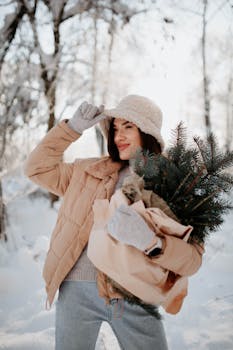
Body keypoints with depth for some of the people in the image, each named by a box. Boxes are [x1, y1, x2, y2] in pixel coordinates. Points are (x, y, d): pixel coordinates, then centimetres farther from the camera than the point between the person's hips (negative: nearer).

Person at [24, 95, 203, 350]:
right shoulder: (89, 171, 8)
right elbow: (37, 167, 11)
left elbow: (192, 260, -10)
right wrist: (73, 127, 4)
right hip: (79, 290, 2)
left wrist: (151, 243, -31)